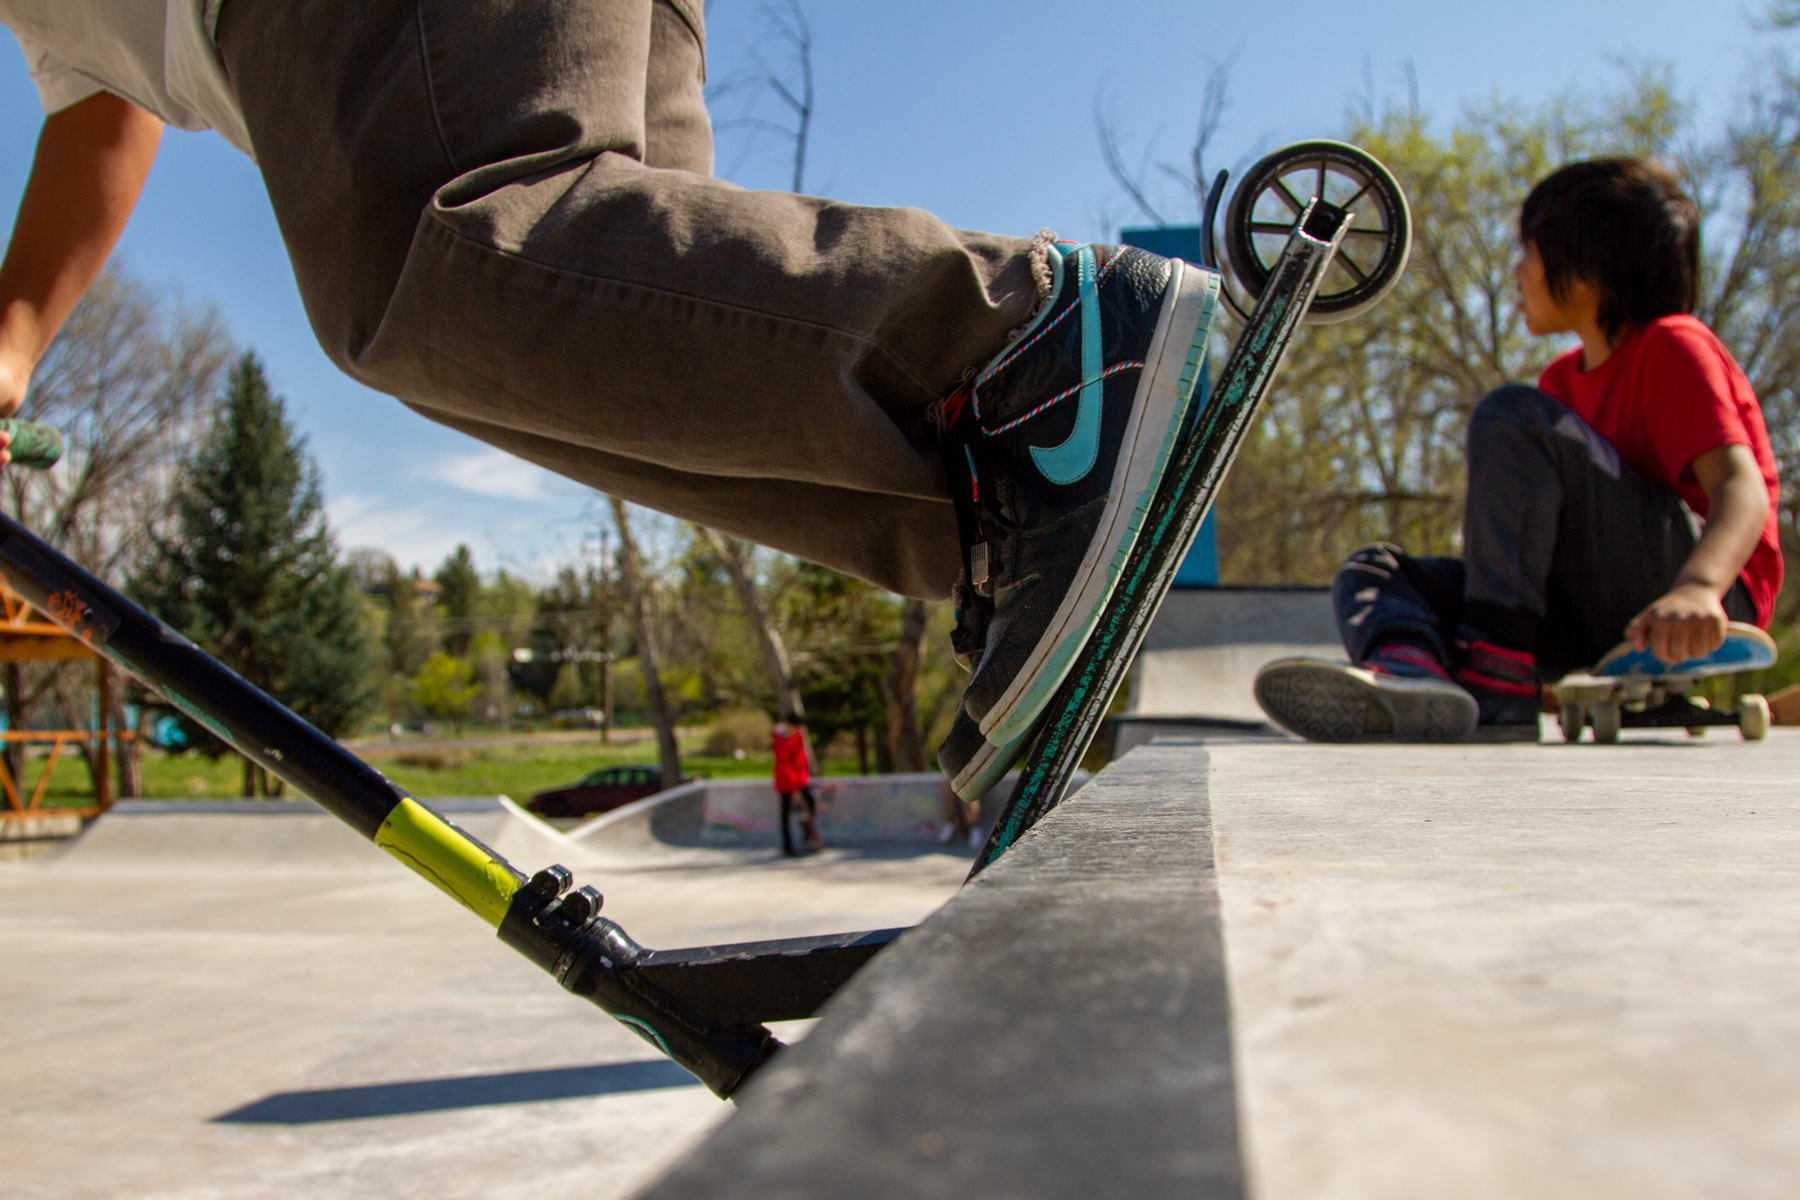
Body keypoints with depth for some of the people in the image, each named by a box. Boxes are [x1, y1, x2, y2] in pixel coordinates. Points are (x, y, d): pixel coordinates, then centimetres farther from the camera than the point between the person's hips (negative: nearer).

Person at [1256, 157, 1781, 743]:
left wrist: (1698, 587, -41)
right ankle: (1413, 669, -43)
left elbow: (1744, 489, -20)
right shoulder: (1564, 379, 19)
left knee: (1511, 416, -24)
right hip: (1595, 618, 8)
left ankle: (1497, 672, -33)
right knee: (1372, 571, -5)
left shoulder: (1674, 347, -5)